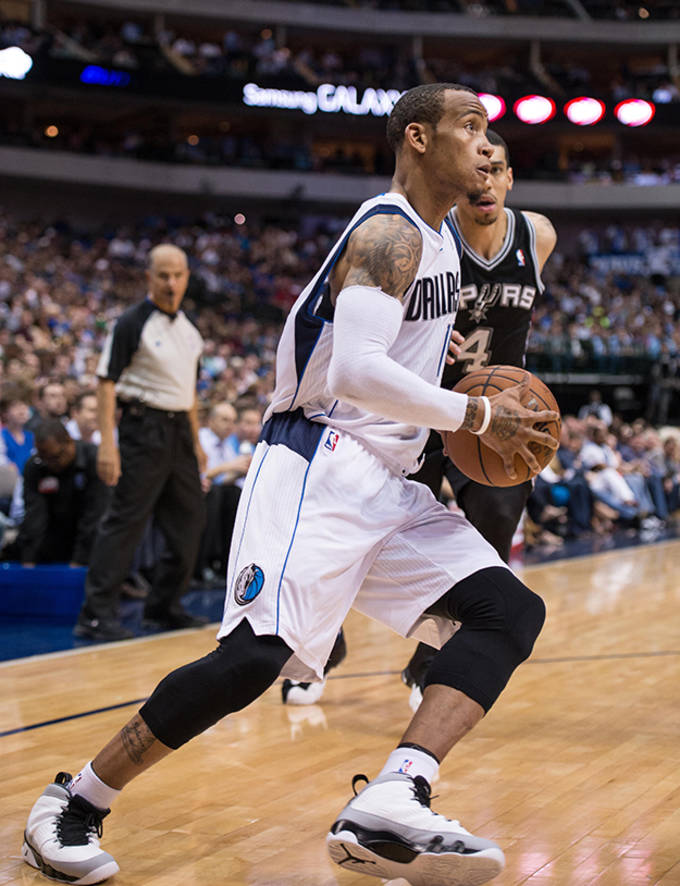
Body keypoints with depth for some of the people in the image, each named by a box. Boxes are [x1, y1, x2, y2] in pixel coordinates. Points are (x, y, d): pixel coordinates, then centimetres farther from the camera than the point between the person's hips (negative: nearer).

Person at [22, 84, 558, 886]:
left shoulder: (438, 240, 18)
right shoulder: (388, 232, -12)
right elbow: (355, 372, -26)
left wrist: (465, 419, 16)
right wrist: (476, 416, -17)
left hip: (384, 483, 10)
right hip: (317, 466, -9)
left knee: (510, 611, -5)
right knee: (257, 652, -20)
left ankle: (391, 808, -20)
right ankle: (73, 804, -1)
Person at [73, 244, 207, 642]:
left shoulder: (190, 328, 14)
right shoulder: (133, 323, -8)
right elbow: (107, 382, -13)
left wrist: (196, 441, 20)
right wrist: (107, 443, -20)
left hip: (179, 430, 8)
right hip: (144, 429, -8)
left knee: (189, 520, 11)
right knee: (126, 519, -9)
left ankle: (165, 605, 23)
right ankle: (97, 613, -4)